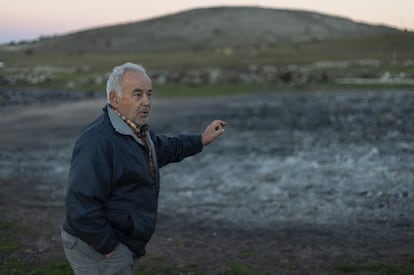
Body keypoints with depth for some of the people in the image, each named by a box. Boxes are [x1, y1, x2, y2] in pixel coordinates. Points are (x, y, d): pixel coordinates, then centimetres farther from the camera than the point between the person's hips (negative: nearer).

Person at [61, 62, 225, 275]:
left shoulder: (136, 132, 8)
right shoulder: (98, 141, -26)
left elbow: (164, 148, 30)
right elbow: (81, 205, -32)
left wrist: (201, 140, 27)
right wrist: (108, 246, -23)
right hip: (97, 248, -10)